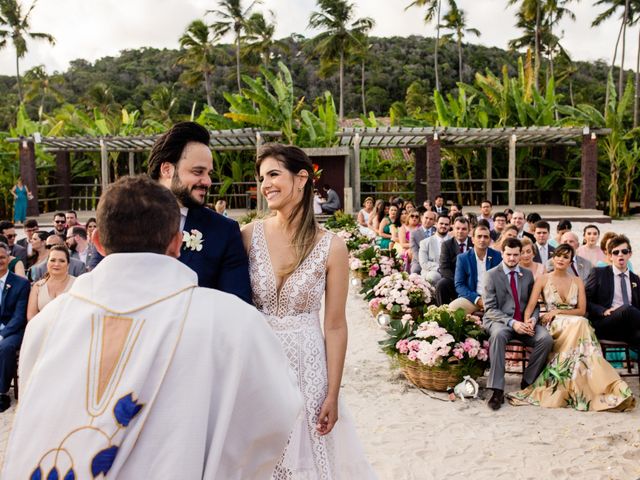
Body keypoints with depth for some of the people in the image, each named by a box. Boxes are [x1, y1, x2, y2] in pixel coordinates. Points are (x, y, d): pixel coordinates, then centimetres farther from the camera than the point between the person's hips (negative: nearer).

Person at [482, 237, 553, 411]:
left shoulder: (527, 274, 14)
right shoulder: (492, 275, 0)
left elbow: (534, 303, 15)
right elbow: (490, 308, -6)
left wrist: (532, 319, -8)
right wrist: (512, 323, -21)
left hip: (524, 321, 4)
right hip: (499, 320, -4)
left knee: (546, 339, -25)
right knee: (499, 334, -38)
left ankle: (528, 382, -6)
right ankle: (497, 390, -35)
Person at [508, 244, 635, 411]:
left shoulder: (577, 282, 13)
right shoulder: (543, 280, 6)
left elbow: (582, 310, 5)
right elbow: (530, 306, -4)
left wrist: (558, 311, -9)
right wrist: (527, 320, -24)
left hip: (575, 325, 2)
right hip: (553, 326, -2)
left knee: (581, 324, -35)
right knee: (579, 324, -34)